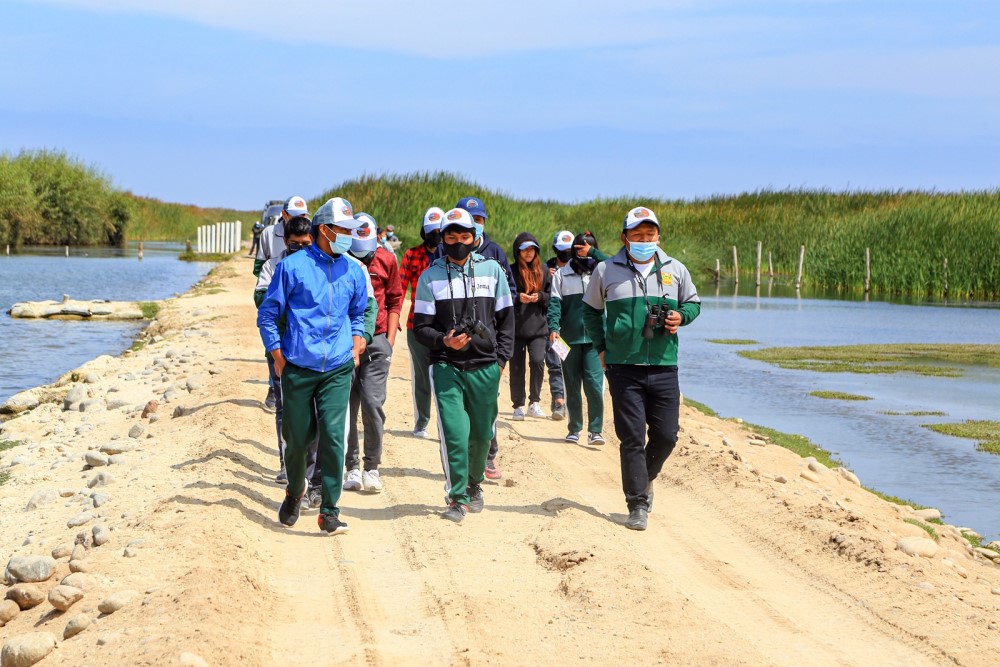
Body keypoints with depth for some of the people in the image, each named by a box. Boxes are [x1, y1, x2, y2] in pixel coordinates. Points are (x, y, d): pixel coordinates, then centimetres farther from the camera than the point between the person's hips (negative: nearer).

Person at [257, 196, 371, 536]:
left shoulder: (354, 271, 9)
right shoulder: (293, 266, -2)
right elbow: (267, 313, 4)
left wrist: (358, 336, 9)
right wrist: (277, 354, -1)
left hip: (338, 369, 2)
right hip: (298, 368, -2)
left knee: (333, 435, -12)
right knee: (297, 438, 7)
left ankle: (329, 511, -7)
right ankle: (294, 492, 36)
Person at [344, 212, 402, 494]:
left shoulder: (386, 261, 2)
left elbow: (395, 301, 8)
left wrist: (390, 339, 3)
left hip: (377, 341, 0)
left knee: (372, 403, -8)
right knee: (347, 406, 2)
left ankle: (372, 467, 3)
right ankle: (352, 468, 11)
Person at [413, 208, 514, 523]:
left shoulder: (492, 269, 7)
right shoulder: (431, 276, 3)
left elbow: (506, 317, 12)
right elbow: (421, 326, 3)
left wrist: (502, 358, 3)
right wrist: (444, 341, -16)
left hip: (485, 367, 2)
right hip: (446, 366, -2)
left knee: (481, 433, 10)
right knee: (454, 432, -13)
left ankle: (475, 484, 35)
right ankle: (457, 498, -2)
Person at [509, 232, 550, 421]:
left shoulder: (544, 271, 12)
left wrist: (540, 296, -6)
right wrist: (517, 297, -15)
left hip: (538, 328, 1)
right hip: (515, 328, -1)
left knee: (537, 361, -18)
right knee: (516, 367, 3)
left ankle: (534, 403, -6)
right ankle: (518, 406, 14)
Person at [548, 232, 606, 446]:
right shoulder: (562, 274, 7)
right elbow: (554, 302, 2)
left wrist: (593, 252, -14)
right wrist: (553, 327, -11)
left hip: (594, 339, -1)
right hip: (569, 338, 1)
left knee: (594, 384, -11)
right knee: (572, 386, 9)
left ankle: (595, 431, -7)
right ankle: (574, 429, 20)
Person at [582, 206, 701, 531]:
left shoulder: (675, 269, 7)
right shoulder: (606, 270, 3)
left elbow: (693, 302, 20)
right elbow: (591, 310, 17)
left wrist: (681, 316, -3)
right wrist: (601, 346, 8)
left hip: (664, 368, 2)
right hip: (623, 368, -2)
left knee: (666, 435, 3)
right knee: (632, 438, -3)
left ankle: (644, 478, 32)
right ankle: (638, 506, 5)